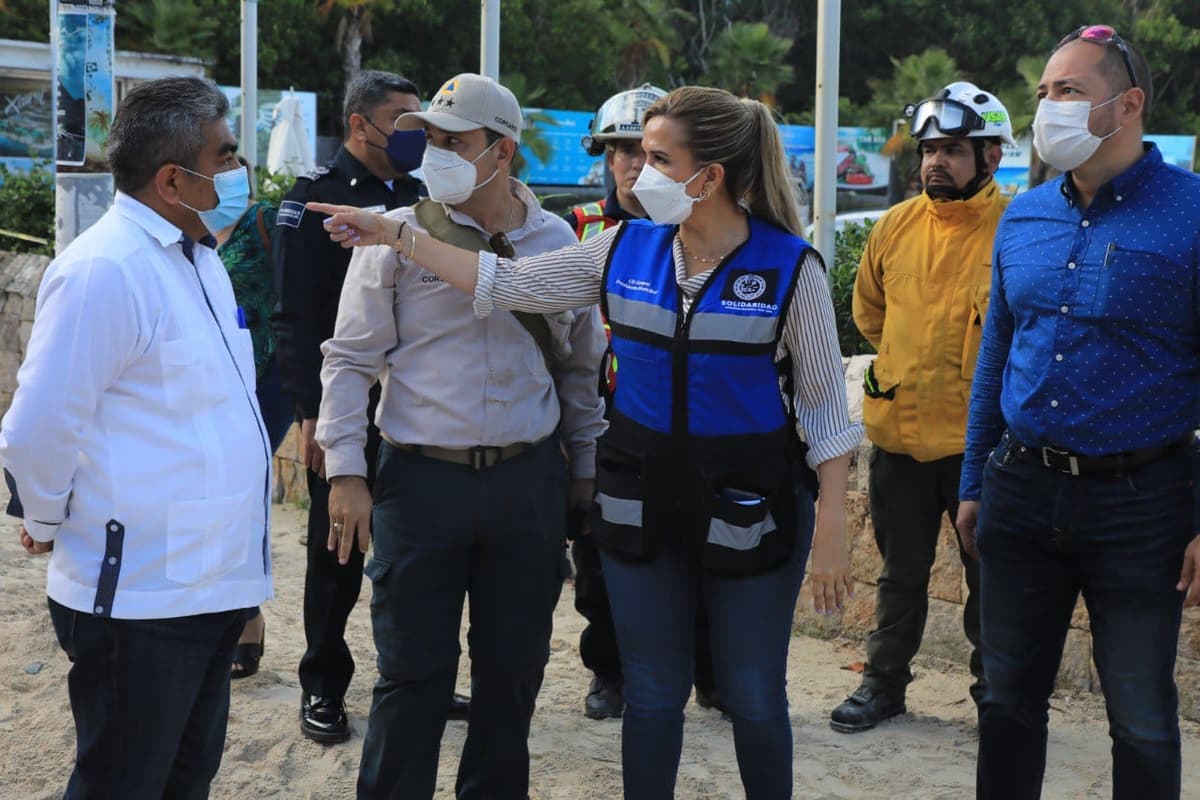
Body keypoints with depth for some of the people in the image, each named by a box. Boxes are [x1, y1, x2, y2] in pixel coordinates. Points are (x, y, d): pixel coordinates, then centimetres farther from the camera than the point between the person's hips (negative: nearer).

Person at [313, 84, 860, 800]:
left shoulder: (789, 266, -11)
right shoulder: (628, 249, 0)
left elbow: (824, 405, -8)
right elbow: (508, 285, 2)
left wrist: (832, 527, -11)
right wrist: (394, 234, -2)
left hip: (751, 509, -4)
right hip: (643, 498, 4)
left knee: (755, 698, 8)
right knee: (652, 693, 14)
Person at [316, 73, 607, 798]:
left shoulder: (555, 241, 5)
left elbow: (581, 368, 13)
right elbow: (352, 358, -2)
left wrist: (586, 472, 13)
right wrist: (347, 471, -8)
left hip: (529, 481, 3)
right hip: (422, 479, -2)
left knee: (514, 665, 11)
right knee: (414, 670, 3)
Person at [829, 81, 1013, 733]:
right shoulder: (895, 226, 3)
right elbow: (869, 311, 18)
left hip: (981, 438, -4)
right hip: (899, 431, 4)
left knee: (991, 575, 9)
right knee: (901, 571, 18)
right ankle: (884, 681, 31)